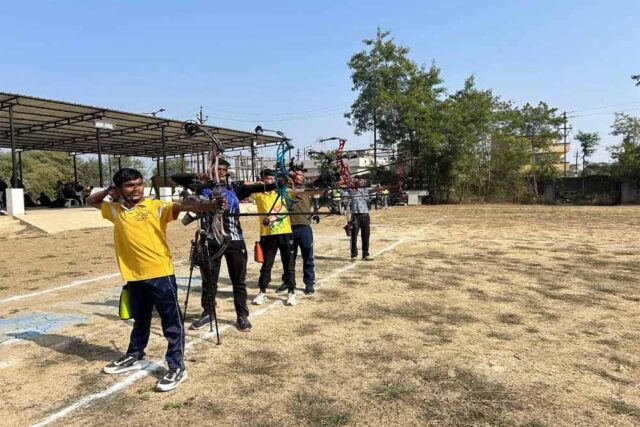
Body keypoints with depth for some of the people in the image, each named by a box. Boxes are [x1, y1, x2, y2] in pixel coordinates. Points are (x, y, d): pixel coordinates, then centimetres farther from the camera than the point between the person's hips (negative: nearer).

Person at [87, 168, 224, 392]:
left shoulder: (156, 206, -6)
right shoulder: (116, 210, 10)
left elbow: (183, 206, -21)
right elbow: (91, 201, 27)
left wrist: (212, 204, -37)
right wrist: (108, 191, 6)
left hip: (160, 274, -5)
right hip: (134, 276, 5)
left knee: (172, 322, 1)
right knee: (140, 319, 25)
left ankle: (177, 368, 11)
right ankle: (135, 357, 44)